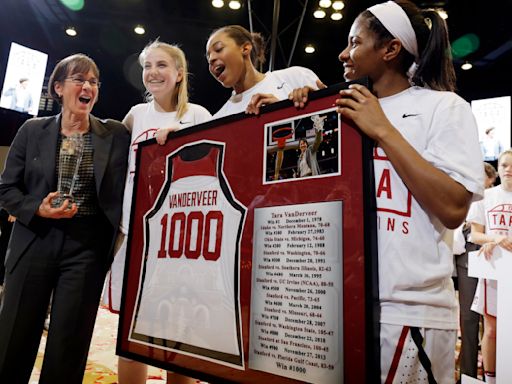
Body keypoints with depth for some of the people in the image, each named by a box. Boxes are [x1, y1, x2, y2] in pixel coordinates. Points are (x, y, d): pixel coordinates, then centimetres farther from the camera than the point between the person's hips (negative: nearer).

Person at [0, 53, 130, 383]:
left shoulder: (117, 135, 2)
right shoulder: (32, 130, 4)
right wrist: (39, 208, -12)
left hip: (87, 247, -1)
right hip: (35, 242, 2)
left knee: (69, 346, 8)